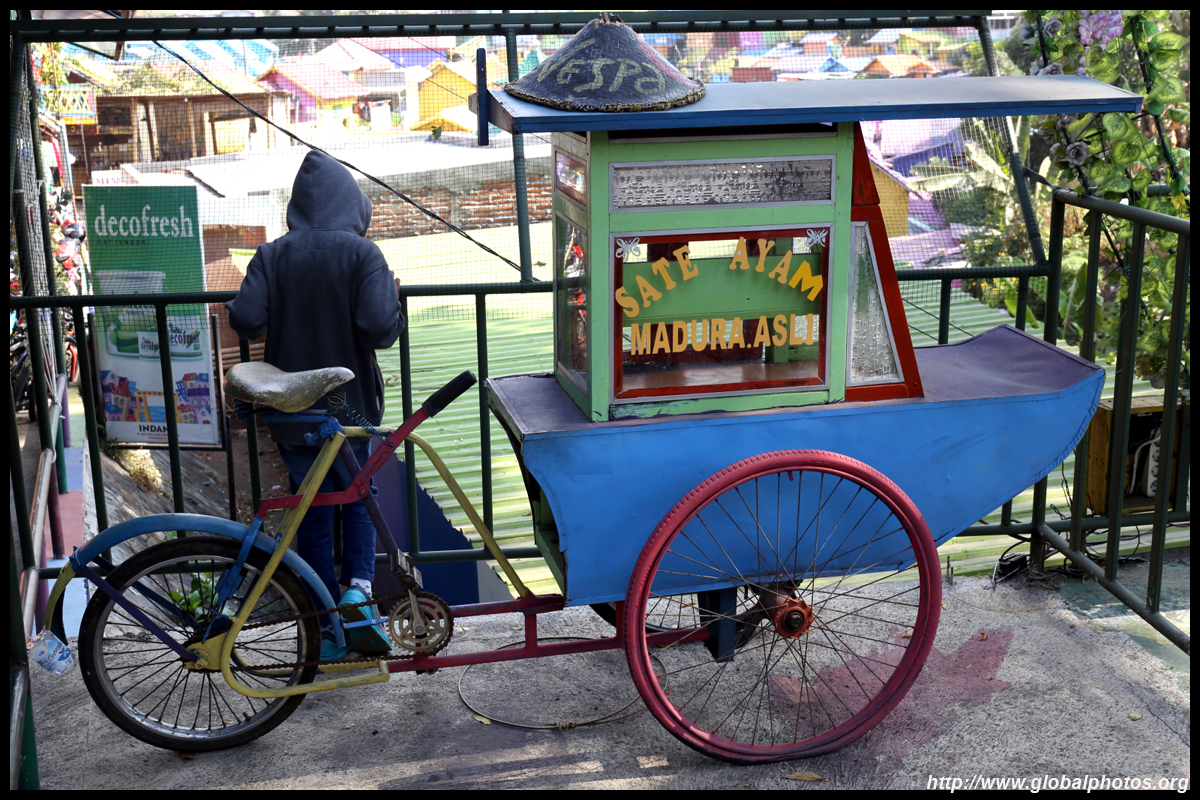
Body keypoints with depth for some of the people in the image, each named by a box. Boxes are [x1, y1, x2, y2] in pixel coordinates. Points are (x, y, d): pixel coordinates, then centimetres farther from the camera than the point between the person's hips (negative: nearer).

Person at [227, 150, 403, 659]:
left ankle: (327, 630, 19)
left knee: (312, 515, 13)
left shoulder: (272, 256, -5)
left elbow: (245, 320, -16)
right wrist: (392, 296, -1)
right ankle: (358, 589, -1)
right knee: (357, 501, 20)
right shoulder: (362, 253, -11)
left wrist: (283, 324, 5)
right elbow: (380, 327, -22)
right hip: (351, 407, -1)